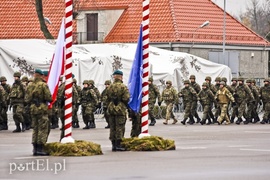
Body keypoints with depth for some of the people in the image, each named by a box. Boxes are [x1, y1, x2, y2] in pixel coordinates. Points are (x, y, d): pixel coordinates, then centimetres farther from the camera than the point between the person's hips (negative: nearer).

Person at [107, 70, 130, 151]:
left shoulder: (110, 87, 6)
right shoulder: (123, 87, -11)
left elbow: (107, 98, 10)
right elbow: (126, 99, -14)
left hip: (111, 109, 5)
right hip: (121, 109, -5)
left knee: (112, 127, 9)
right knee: (120, 128, -2)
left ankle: (113, 145, 11)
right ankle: (118, 145, -5)